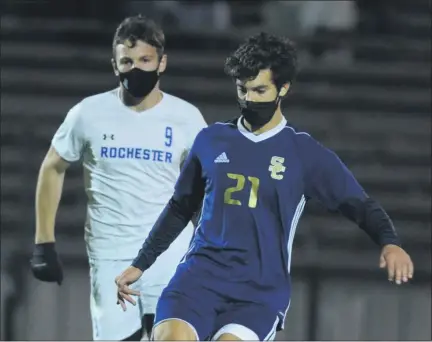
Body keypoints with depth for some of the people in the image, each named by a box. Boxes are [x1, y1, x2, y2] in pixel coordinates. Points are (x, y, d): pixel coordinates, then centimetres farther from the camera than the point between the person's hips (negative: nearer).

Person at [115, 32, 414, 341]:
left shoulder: (305, 153, 4)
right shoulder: (211, 141, 11)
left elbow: (359, 205, 1)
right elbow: (180, 209, 22)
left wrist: (389, 243, -19)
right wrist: (140, 265, 22)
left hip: (262, 287, -2)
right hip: (202, 271, 2)